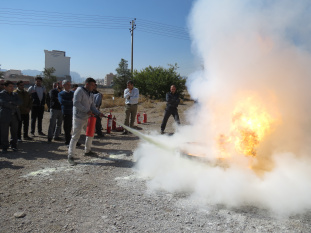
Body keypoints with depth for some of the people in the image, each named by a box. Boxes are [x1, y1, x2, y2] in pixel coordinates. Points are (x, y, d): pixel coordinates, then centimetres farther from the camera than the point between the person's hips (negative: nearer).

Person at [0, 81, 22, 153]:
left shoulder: (15, 94, 16)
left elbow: (20, 102, 0)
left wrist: (12, 103, -15)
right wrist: (14, 106, -12)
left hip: (14, 116, 4)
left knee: (14, 132, 8)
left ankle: (14, 146, 20)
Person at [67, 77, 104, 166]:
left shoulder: (90, 94, 15)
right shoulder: (79, 91, -10)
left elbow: (92, 106, 14)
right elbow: (76, 103, -21)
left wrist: (98, 113, -3)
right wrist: (87, 110, -22)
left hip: (87, 118, 9)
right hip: (79, 118, -9)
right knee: (75, 137, -7)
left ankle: (87, 151, 34)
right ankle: (70, 156, 1)